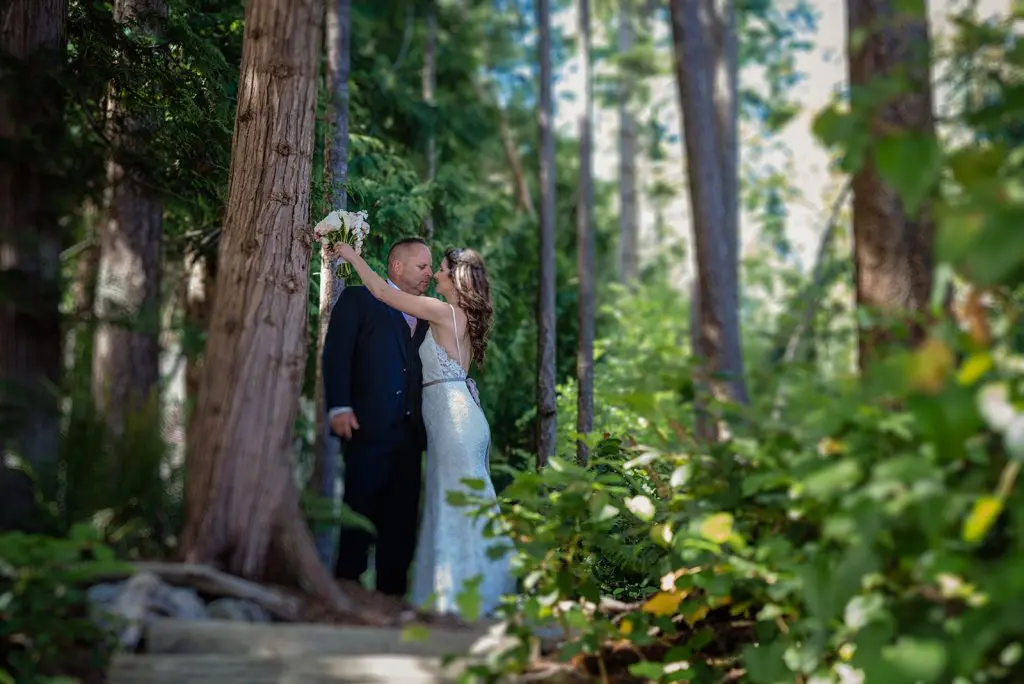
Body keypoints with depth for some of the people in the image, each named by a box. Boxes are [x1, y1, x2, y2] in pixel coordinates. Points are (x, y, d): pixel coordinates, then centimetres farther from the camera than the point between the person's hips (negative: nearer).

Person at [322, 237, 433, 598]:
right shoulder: (358, 300, 5)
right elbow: (336, 354, -4)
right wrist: (339, 407, -15)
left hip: (410, 432, 5)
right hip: (369, 427, -5)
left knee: (401, 519, 5)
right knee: (360, 512, -3)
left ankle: (392, 590, 11)